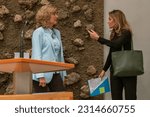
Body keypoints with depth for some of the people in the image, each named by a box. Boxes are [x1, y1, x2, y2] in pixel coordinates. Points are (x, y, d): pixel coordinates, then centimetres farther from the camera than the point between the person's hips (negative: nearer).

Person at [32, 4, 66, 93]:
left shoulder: (57, 33, 14)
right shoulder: (39, 32, -5)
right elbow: (36, 54, -10)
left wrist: (62, 74, 12)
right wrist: (40, 76, -17)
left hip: (55, 74, 6)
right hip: (42, 74, -6)